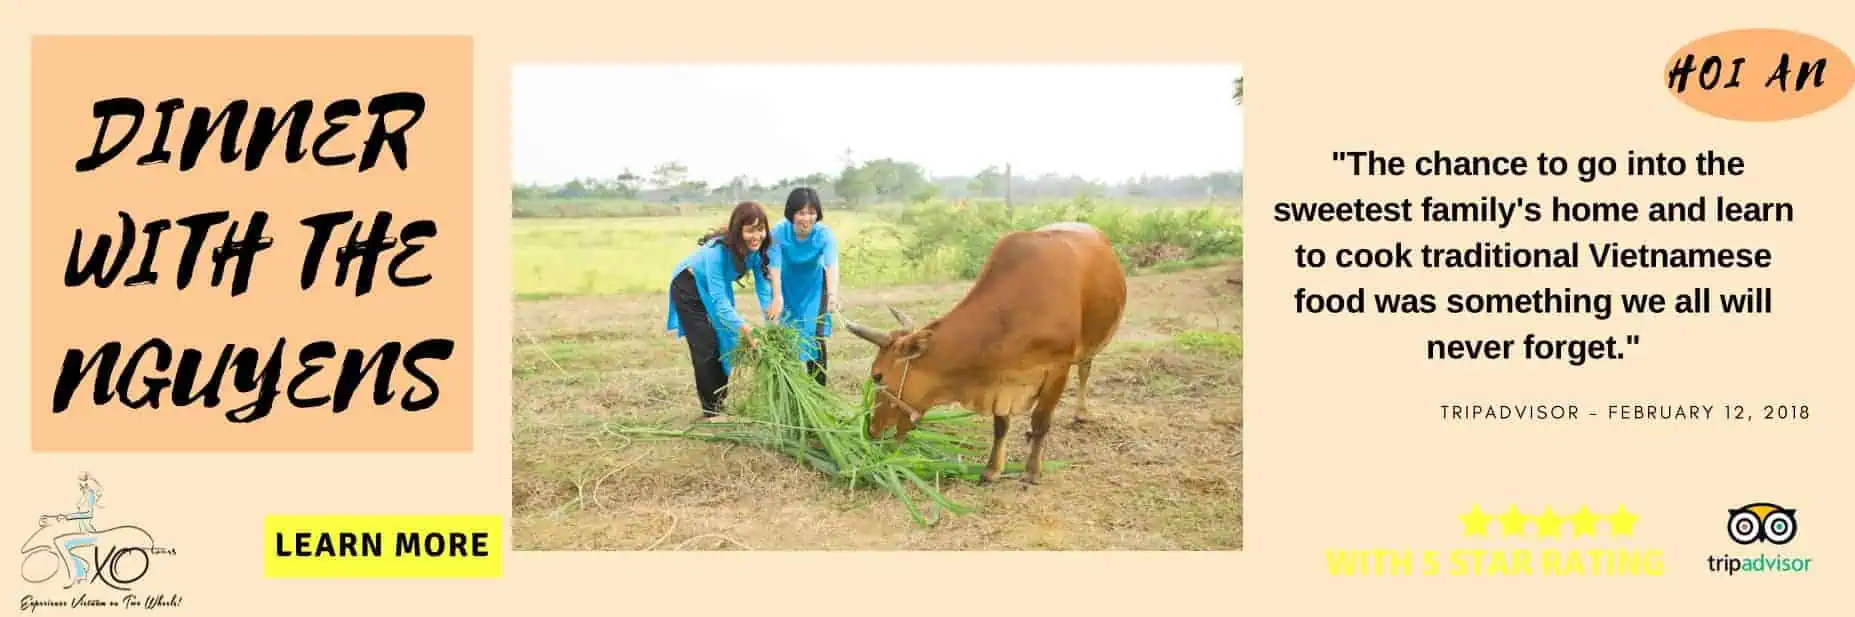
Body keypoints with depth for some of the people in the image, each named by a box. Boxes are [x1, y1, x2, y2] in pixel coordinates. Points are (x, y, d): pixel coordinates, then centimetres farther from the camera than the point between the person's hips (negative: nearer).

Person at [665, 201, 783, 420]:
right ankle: (710, 410, 5)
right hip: (689, 287, -6)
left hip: (718, 286, 6)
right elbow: (718, 300, -42)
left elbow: (763, 286, -16)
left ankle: (719, 400, 30)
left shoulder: (759, 249, -22)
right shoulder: (717, 250, -40)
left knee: (725, 343, 11)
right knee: (706, 348, -7)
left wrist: (771, 322, -30)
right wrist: (747, 331, -49)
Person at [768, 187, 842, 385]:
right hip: (788, 287, 1)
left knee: (816, 338, -6)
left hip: (814, 287, 0)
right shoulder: (780, 231, -28)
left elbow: (832, 265, -45)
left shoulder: (825, 234, -30)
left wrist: (833, 295, -64)